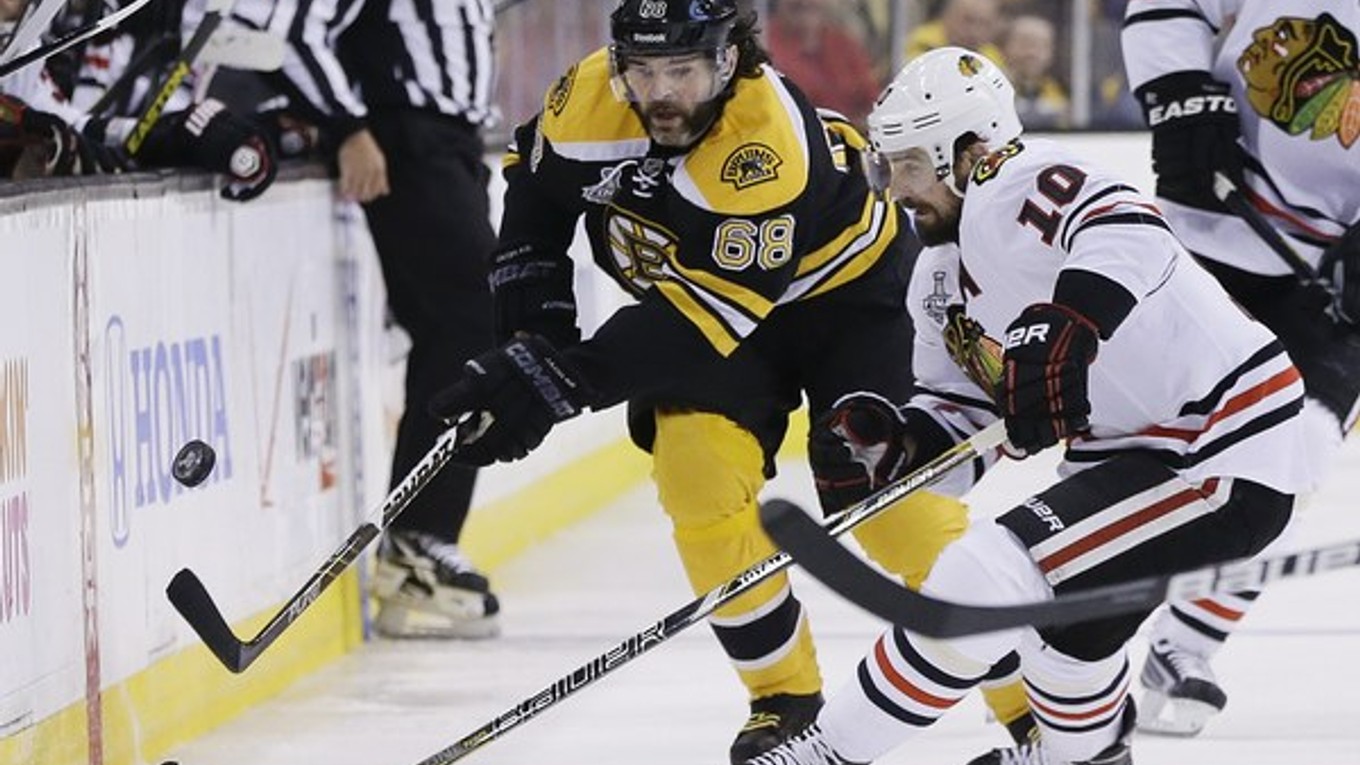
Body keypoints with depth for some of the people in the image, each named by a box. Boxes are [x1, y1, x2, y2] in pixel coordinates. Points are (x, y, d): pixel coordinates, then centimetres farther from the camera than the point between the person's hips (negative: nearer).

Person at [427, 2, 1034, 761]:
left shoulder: (769, 146, -38)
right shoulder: (589, 98, -20)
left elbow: (702, 315, -40)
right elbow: (535, 180, 2)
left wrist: (558, 379, -42)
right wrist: (535, 320, -6)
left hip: (844, 292, -5)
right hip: (698, 286, 5)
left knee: (884, 489, -18)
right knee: (702, 479, -15)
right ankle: (786, 695, 2)